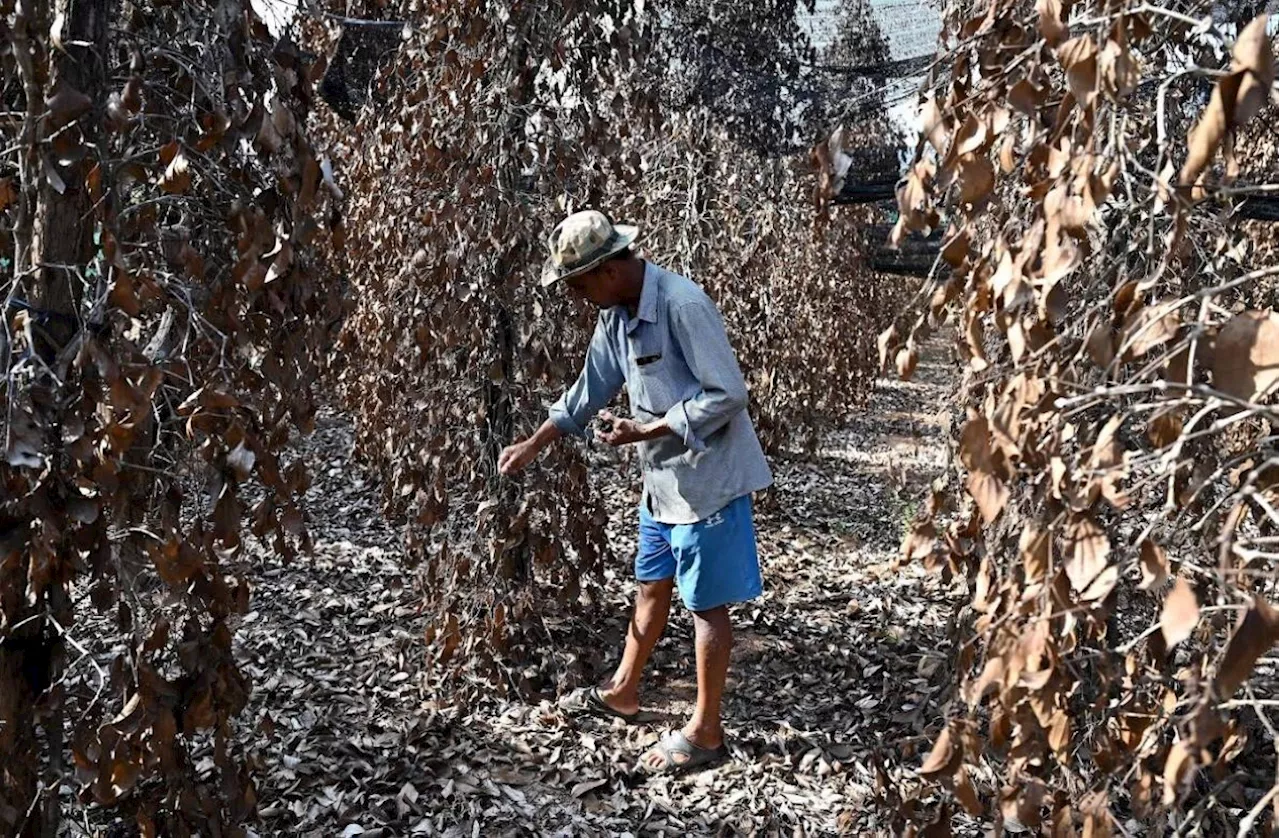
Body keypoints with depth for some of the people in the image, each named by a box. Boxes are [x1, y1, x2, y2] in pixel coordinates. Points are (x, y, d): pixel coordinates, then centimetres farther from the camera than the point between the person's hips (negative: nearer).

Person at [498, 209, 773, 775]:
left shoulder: (681, 305, -23)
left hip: (708, 478, -9)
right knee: (651, 586, 21)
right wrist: (535, 444, 16)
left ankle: (705, 732, 16)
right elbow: (589, 390, 17)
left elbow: (728, 394, -24)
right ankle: (623, 692, 39)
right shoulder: (616, 315, 4)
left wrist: (644, 431, -22)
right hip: (662, 479, 9)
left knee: (706, 603, 2)